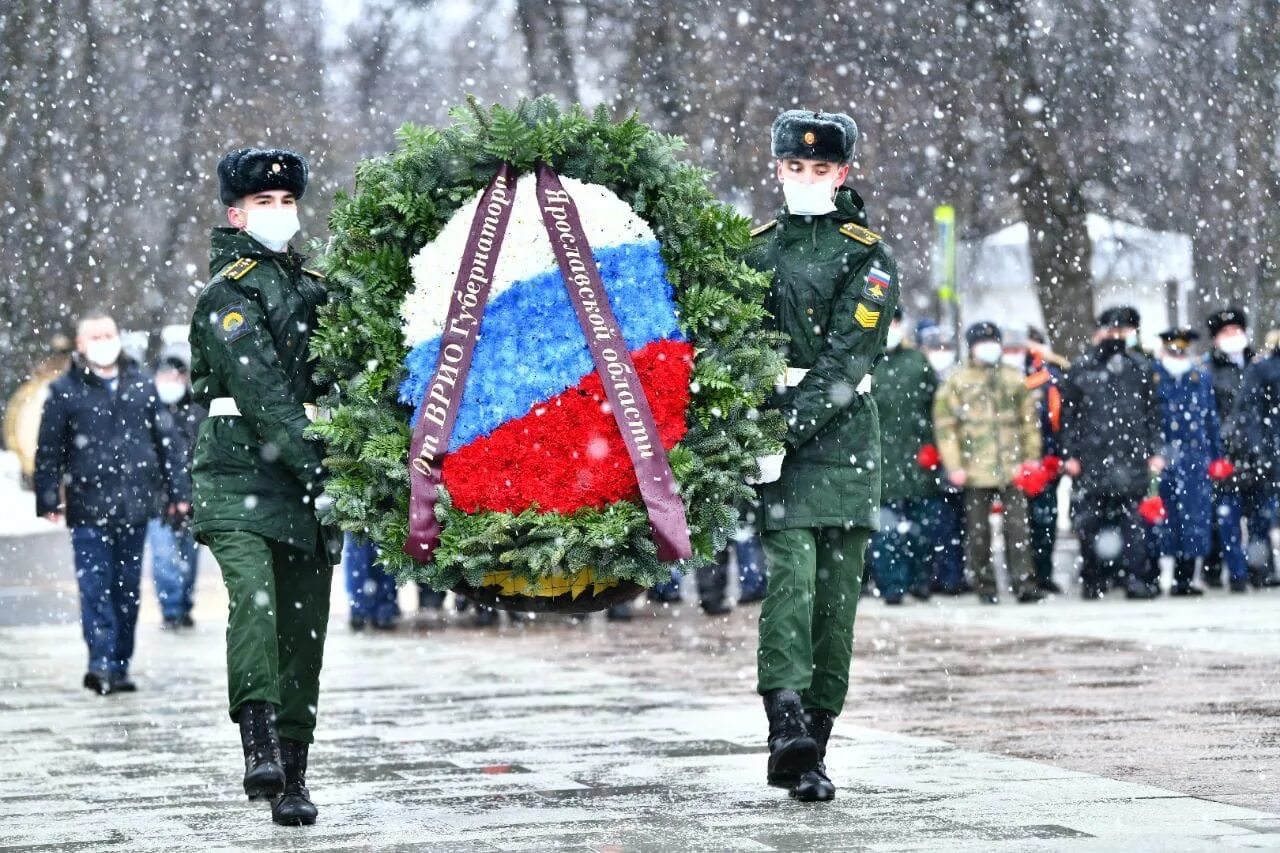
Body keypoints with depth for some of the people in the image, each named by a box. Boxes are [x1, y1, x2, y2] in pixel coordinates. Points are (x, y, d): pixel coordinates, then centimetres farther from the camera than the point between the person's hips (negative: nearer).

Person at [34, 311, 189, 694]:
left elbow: (165, 440, 13)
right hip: (88, 509, -3)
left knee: (128, 590, 8)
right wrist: (49, 500, -5)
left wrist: (178, 491, 10)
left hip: (134, 506, 3)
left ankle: (119, 667, 15)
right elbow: (48, 450, 1)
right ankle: (102, 664, -17)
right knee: (95, 588, -11)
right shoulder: (65, 390, 1)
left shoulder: (141, 385, 11)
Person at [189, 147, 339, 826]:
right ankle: (260, 742, -32)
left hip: (310, 488, 6)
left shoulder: (312, 285, 20)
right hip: (241, 482, -6)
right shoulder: (228, 295, -3)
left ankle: (292, 776, 7)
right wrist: (318, 474, -21)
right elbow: (265, 397, -14)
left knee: (302, 631, 3)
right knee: (253, 593, -27)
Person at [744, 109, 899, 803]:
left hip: (842, 434, 0)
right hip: (774, 431, 1)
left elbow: (845, 360, -8)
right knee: (791, 569, -16)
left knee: (837, 586, 0)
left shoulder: (868, 257, 3)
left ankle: (813, 743, 7)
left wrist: (790, 425, -18)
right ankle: (788, 725, -26)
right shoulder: (754, 250, 13)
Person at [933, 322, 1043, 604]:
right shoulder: (956, 382, 2)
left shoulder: (1014, 378, 11)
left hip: (1012, 466, 2)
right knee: (978, 530, 4)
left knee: (1017, 526, -4)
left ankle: (1024, 582, -4)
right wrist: (954, 465, -7)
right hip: (976, 469, -1)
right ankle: (985, 585, 13)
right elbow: (945, 425, -1)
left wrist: (1032, 455, 8)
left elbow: (1029, 419, 15)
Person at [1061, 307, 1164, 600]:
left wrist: (1154, 451, 5)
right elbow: (1069, 415, 5)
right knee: (1090, 522, 4)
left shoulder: (1140, 368, 10)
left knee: (1132, 520, -5)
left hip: (1132, 457, 0)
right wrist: (1070, 454, -1)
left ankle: (1136, 578, -5)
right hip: (1091, 458, 0)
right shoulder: (1080, 370, 5)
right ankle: (1092, 580, 13)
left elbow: (1152, 413, 12)